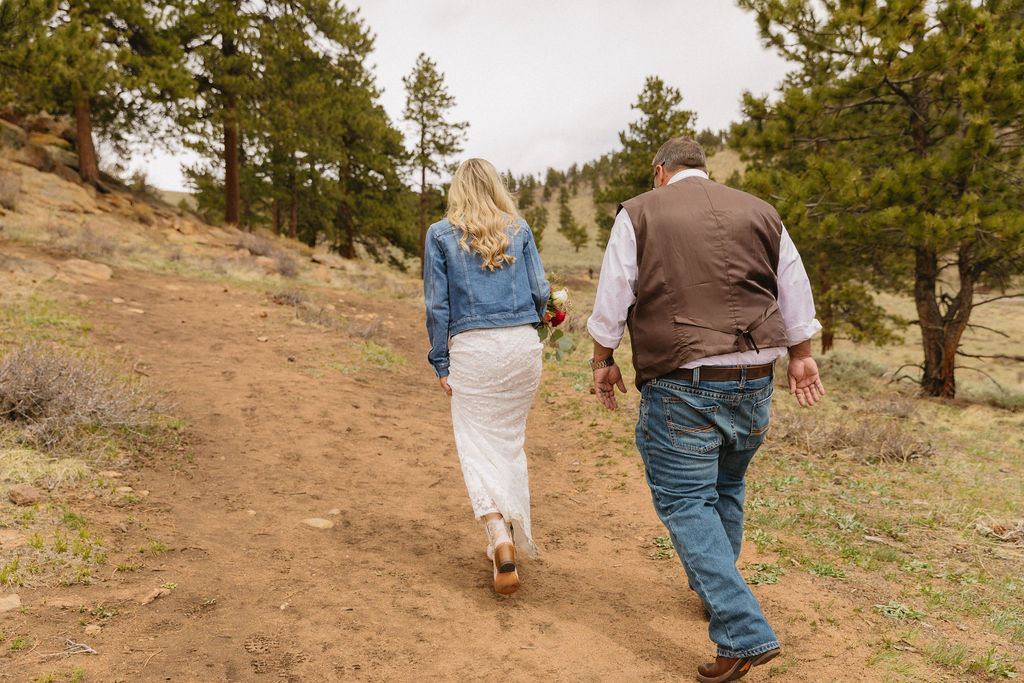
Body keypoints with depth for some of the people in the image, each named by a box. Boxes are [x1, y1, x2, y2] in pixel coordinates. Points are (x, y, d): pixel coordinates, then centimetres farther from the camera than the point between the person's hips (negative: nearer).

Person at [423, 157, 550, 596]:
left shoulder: (441, 234, 3)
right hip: (524, 345, 3)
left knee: (478, 448, 2)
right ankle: (514, 536, 26)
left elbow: (437, 305, 1)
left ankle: (500, 540, -15)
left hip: (473, 347, -3)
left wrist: (440, 363, 5)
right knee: (511, 441, 16)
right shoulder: (519, 229, 8)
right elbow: (541, 292, 6)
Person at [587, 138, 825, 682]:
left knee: (685, 503, 0)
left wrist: (602, 360, 9)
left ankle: (743, 634, -7)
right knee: (725, 486, 24)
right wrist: (800, 355, 25)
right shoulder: (759, 213, 12)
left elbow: (612, 296, -2)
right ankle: (715, 589, 41)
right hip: (753, 380, 6)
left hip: (680, 384, -5)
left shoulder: (639, 214, 1)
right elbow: (795, 290, 16)